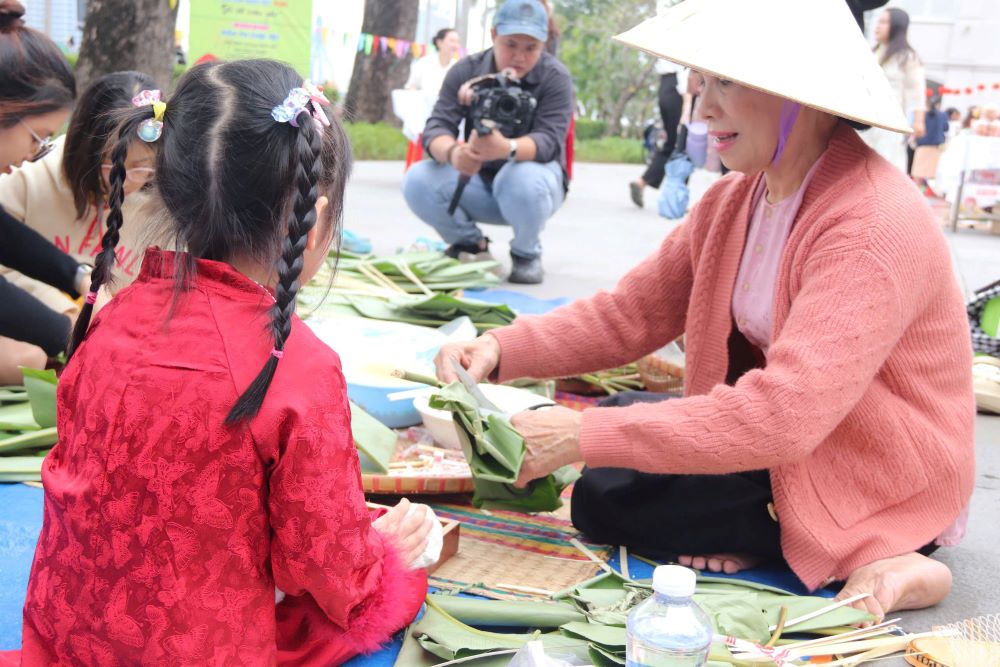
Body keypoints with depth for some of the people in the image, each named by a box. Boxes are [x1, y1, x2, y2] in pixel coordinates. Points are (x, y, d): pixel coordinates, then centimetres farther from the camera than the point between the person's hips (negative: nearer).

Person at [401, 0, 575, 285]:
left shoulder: (555, 77, -15)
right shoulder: (466, 70, -8)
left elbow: (549, 140, -27)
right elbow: (436, 127, -18)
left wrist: (507, 149, -51)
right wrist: (452, 152, -44)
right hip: (477, 181, 3)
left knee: (523, 179, -38)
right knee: (418, 180, -24)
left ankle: (526, 253, -5)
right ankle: (471, 243, 5)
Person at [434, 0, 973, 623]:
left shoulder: (876, 228, -28)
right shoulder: (735, 201, 0)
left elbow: (782, 417, -37)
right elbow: (630, 313, 0)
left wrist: (584, 436, -36)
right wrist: (503, 350, -18)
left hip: (882, 487, -9)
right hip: (791, 442, 9)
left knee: (606, 498, -16)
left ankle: (862, 563, -10)